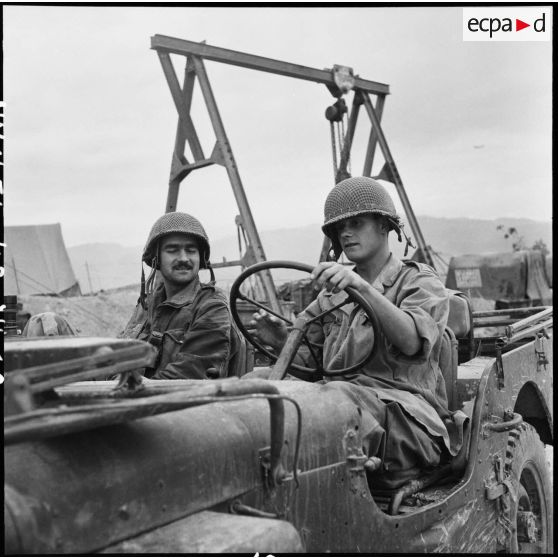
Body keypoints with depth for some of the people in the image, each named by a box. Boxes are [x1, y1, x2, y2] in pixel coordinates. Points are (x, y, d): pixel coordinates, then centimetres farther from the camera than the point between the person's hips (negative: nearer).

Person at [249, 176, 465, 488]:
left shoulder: (421, 281, 9)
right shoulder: (332, 291, 26)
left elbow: (411, 341, -14)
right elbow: (307, 357, 18)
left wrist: (363, 288, -28)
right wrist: (281, 341, -5)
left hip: (408, 412, -4)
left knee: (337, 396, -38)